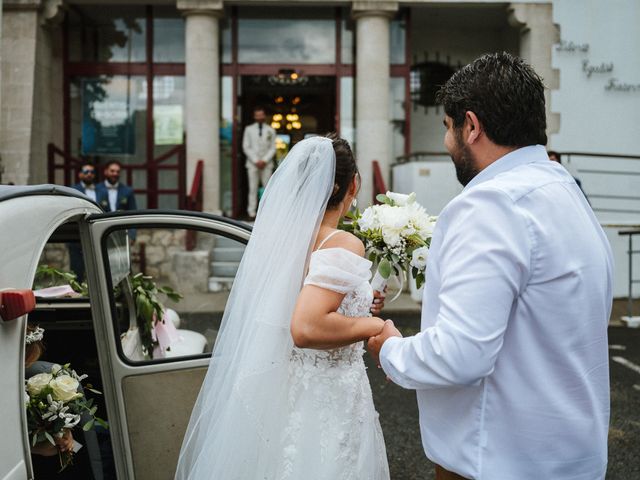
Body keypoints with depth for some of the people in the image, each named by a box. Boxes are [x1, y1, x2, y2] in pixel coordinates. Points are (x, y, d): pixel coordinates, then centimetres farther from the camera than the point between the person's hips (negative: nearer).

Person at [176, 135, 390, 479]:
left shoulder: (276, 234, 0)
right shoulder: (343, 245, -20)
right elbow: (306, 329, -32)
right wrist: (376, 326, -18)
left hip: (272, 389, 7)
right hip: (325, 402, -7)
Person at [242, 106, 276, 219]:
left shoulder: (270, 130, 9)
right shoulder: (249, 129, 8)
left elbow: (273, 148, 6)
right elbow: (246, 147, 3)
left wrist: (264, 160, -8)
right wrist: (255, 161, -7)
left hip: (266, 164, 0)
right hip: (252, 163, 0)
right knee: (253, 189, -2)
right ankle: (252, 213, 0)